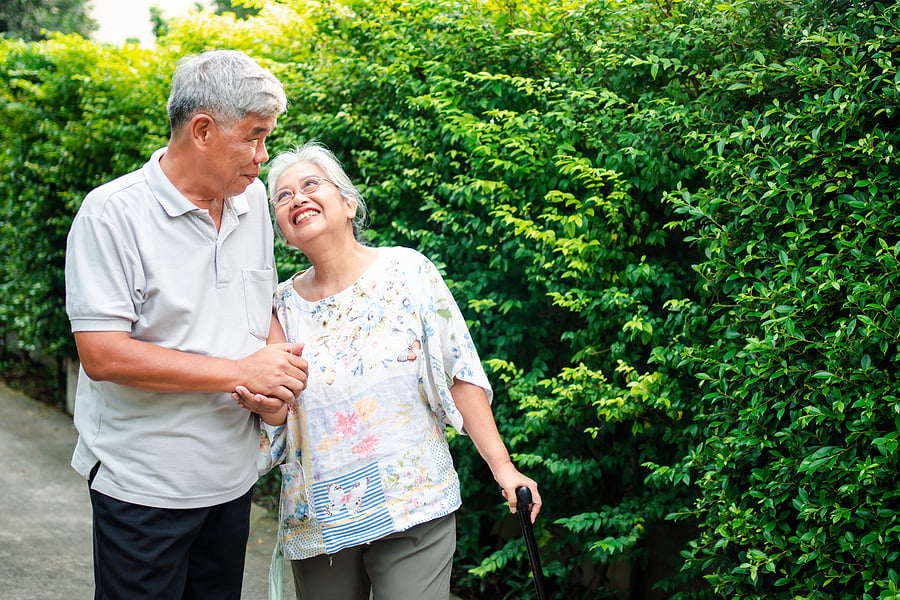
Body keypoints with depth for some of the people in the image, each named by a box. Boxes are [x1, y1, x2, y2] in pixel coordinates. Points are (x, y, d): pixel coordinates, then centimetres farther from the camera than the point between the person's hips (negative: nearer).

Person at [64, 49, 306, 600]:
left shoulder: (253, 199, 5)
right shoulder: (112, 214, -15)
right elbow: (102, 355, -22)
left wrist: (279, 364, -6)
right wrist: (242, 372, -20)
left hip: (233, 477, 6)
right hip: (143, 487, -6)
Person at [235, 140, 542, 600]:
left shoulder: (408, 272, -5)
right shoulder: (282, 306, 3)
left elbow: (459, 374, -5)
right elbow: (283, 420, 6)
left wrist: (501, 466, -8)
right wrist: (267, 404, -17)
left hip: (414, 506, -2)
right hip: (318, 521, 3)